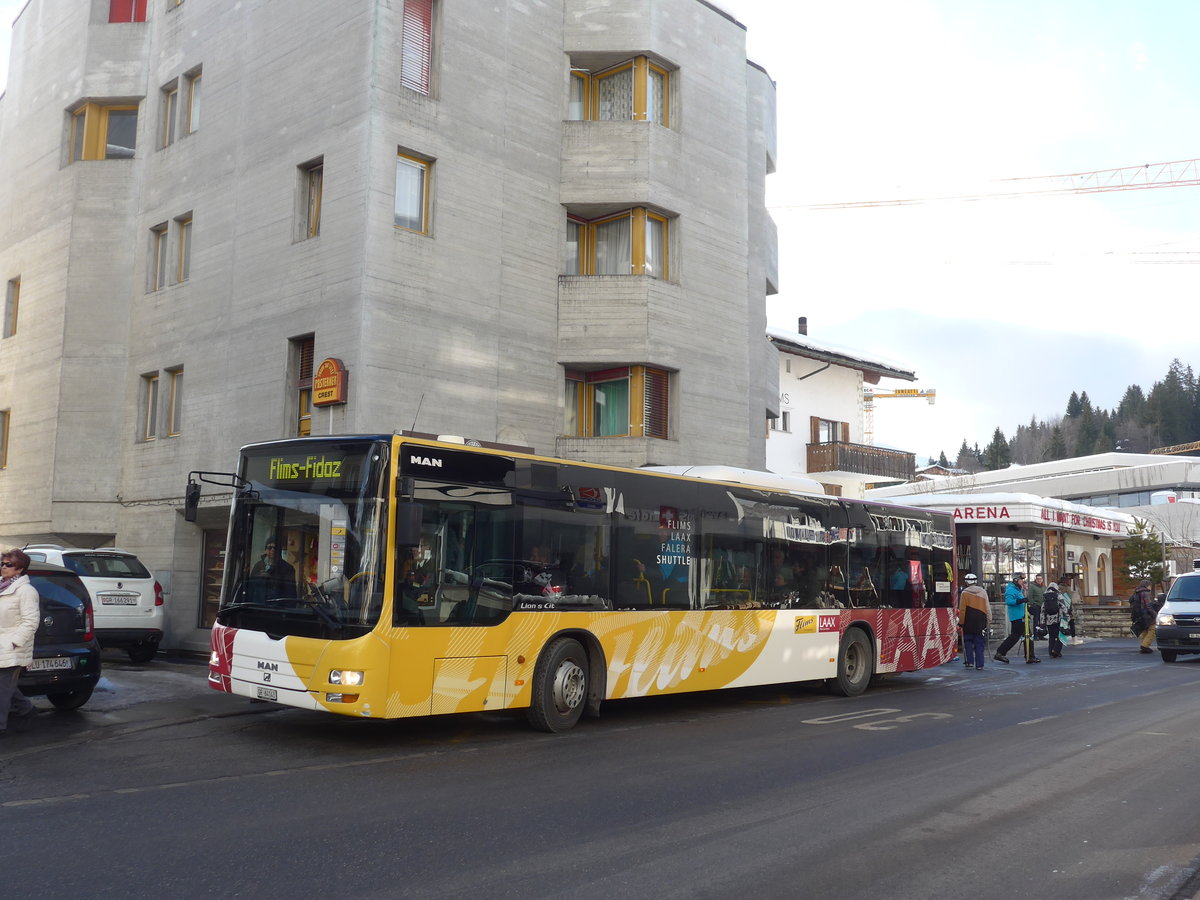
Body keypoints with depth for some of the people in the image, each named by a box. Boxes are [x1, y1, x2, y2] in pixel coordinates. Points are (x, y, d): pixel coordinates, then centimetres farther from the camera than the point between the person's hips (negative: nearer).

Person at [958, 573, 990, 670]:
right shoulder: (983, 592, 4)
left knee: (968, 643, 10)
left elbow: (962, 610, -7)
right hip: (980, 622, 2)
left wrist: (961, 622, 0)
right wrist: (988, 621, 13)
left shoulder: (964, 593, -5)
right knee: (979, 644, 6)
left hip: (968, 623, -2)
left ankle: (969, 662, 2)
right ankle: (979, 664, 4)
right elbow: (987, 608, 6)